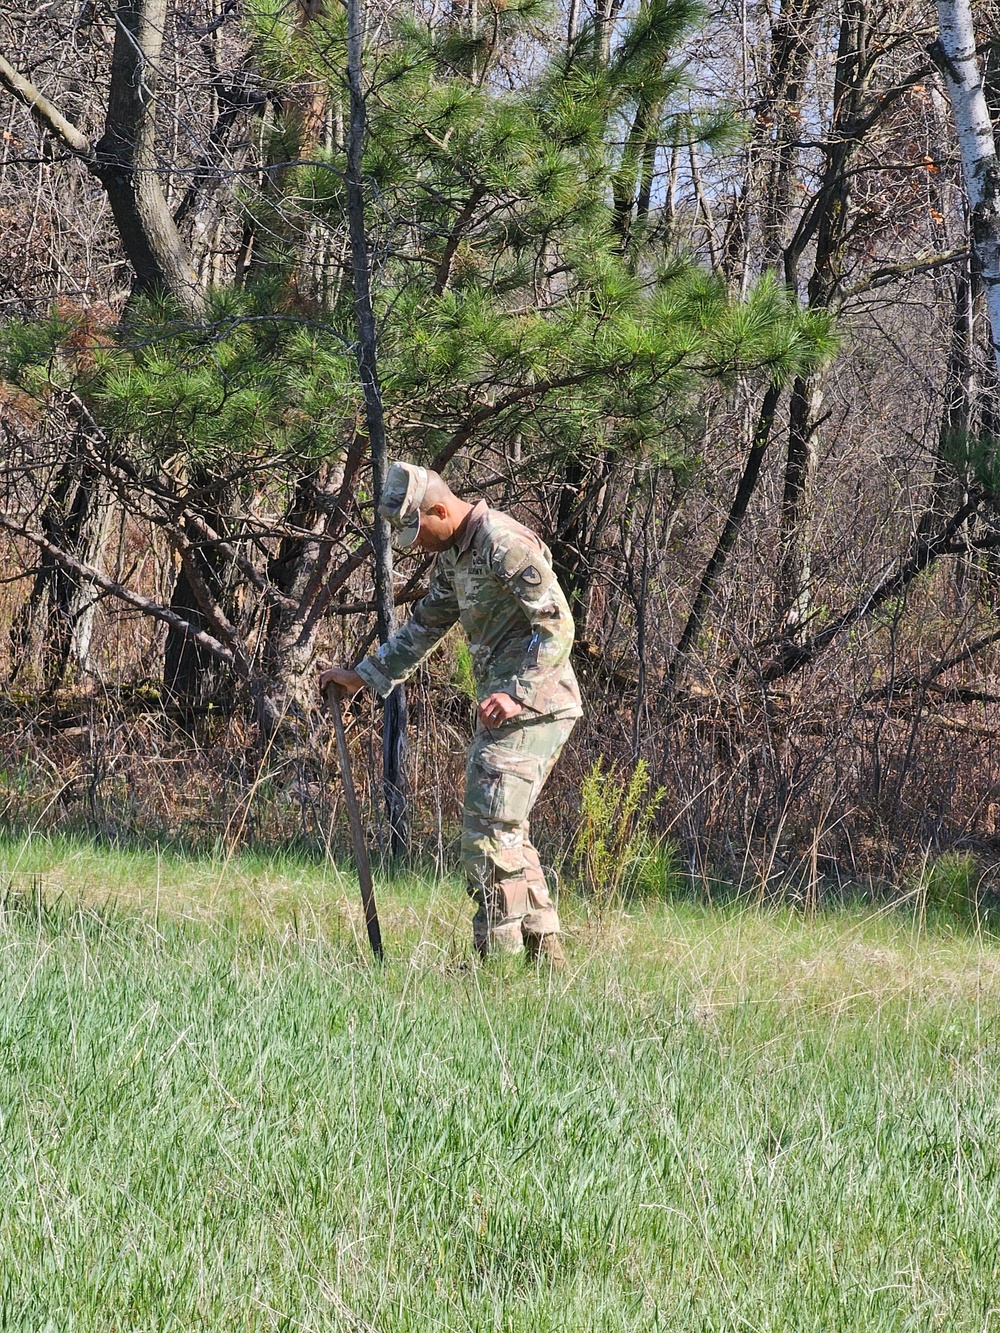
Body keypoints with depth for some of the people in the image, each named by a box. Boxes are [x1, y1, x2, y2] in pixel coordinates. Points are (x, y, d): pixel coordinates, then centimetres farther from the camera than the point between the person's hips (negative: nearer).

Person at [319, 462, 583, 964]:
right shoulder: (454, 555, 15)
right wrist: (362, 675, 25)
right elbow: (423, 627, 28)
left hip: (530, 708, -10)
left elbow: (558, 626, -21)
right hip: (503, 706, 10)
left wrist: (517, 695, -27)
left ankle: (496, 958, -7)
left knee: (489, 830, -10)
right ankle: (543, 949, 17)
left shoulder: (505, 544, -16)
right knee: (504, 830, 13)